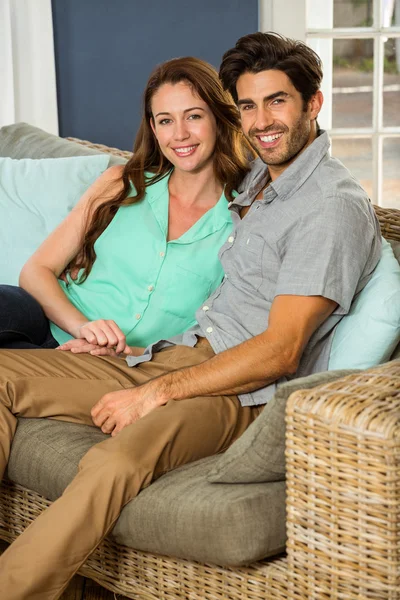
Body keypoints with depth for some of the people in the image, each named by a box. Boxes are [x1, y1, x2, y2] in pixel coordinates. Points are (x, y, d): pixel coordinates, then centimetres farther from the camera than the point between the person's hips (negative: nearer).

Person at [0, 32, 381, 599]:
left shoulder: (333, 206, -11)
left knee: (112, 463, -39)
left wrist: (156, 393, -16)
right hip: (174, 355, 9)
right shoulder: (257, 180, 18)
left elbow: (279, 353, -17)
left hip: (240, 393, -9)